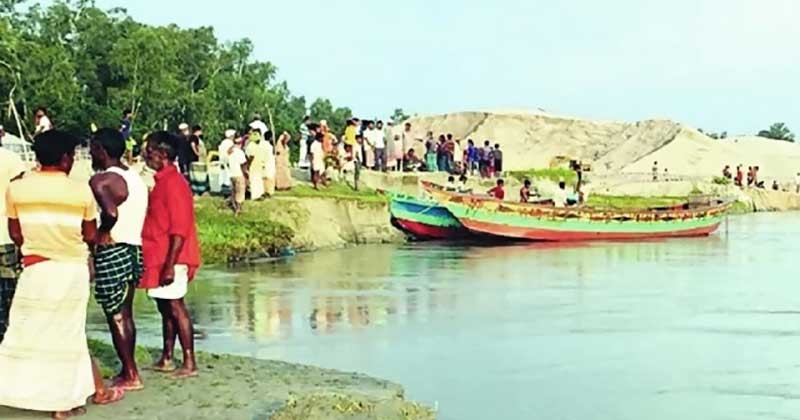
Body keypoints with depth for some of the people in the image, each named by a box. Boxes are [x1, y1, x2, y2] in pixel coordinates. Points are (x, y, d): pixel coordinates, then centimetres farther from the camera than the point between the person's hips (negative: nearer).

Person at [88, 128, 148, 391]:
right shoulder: (135, 177, 13)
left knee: (116, 317, 0)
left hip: (112, 253, -9)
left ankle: (130, 376, 6)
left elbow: (111, 213, -31)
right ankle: (128, 372, 22)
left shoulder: (101, 180, -15)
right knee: (125, 315, 15)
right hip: (134, 249, 9)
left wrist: (101, 233, -15)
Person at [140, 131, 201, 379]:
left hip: (170, 259, -10)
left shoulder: (172, 183, -16)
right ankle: (166, 359, 22)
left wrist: (170, 265, -24)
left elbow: (179, 228, -21)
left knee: (175, 308, -6)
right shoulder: (163, 181, 15)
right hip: (160, 258, 10)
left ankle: (190, 364, -1)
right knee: (165, 308, 14)